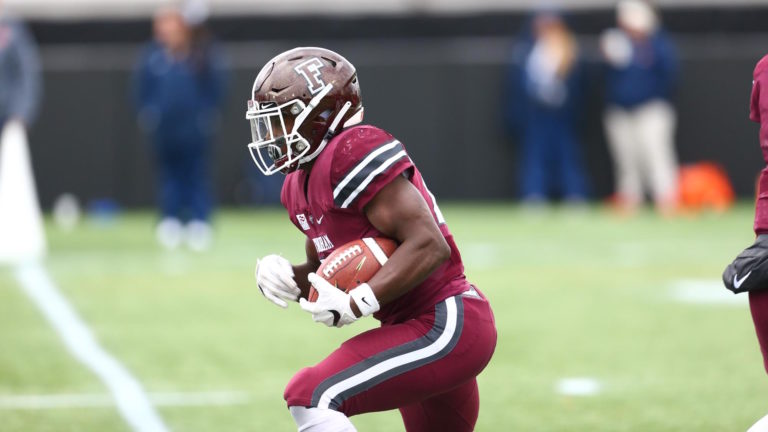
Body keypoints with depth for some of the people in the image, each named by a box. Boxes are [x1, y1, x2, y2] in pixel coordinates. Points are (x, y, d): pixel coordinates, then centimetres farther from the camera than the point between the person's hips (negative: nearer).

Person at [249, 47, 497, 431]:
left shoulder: (353, 153, -18)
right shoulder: (300, 186, 12)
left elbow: (429, 246, -23)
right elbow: (326, 279, 22)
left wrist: (355, 304, -26)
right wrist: (282, 276, 1)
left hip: (445, 327, -11)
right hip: (415, 328, 11)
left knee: (310, 398, -22)